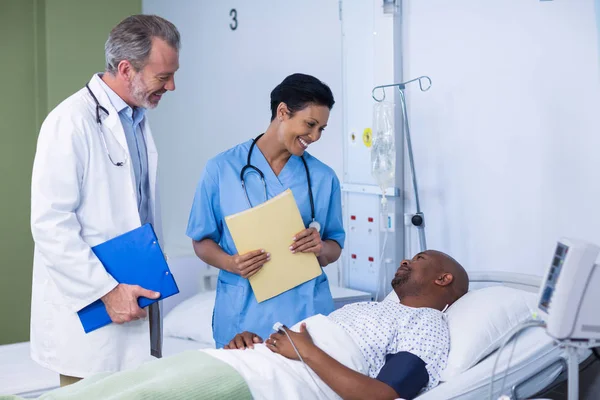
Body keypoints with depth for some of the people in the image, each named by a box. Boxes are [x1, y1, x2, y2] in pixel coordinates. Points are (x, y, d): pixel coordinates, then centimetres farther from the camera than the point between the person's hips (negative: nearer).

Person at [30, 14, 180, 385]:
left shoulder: (139, 118, 11)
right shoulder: (72, 122, -14)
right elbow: (50, 224, -18)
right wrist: (106, 290, -17)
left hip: (135, 298, 7)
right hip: (88, 307, -7)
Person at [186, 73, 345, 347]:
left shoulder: (323, 178, 6)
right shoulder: (222, 169, -1)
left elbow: (335, 246, 10)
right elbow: (202, 240, 3)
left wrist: (321, 249, -12)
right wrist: (230, 263, -16)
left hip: (306, 311, 2)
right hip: (244, 312, -1)